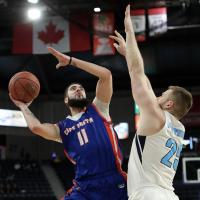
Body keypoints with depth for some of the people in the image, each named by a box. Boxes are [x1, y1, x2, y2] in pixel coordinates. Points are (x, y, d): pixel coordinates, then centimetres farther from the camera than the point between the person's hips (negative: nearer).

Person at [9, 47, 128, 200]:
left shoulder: (98, 109, 14)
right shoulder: (62, 128, 16)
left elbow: (106, 75, 2)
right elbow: (37, 127, -5)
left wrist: (71, 61, 3)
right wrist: (23, 106, 13)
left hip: (114, 183, -1)